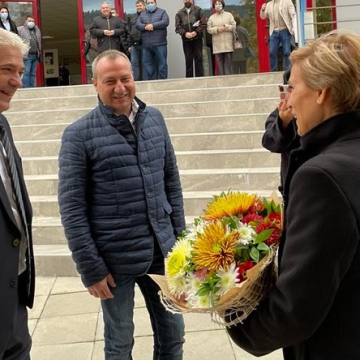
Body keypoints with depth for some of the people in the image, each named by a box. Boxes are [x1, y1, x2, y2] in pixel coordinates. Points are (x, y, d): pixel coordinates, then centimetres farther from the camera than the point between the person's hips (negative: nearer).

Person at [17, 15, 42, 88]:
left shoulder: (37, 30, 20)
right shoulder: (20, 29, 2)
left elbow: (39, 43, 23)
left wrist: (39, 53, 17)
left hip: (35, 55, 6)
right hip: (27, 55, -6)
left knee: (33, 73, 6)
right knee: (26, 73, -10)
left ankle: (32, 87, 9)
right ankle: (26, 88, -10)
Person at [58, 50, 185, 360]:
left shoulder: (155, 118, 3)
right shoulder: (79, 134, -10)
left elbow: (172, 181, 10)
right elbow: (72, 207, -11)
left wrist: (179, 235, 8)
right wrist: (90, 267, -11)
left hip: (162, 250, 4)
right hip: (115, 258, -4)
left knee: (173, 334, 17)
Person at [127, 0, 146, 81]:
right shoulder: (132, 18, 16)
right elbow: (129, 31, 17)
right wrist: (129, 44, 11)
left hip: (144, 44, -5)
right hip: (134, 45, 5)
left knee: (144, 63, 2)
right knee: (134, 63, 3)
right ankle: (135, 80, 7)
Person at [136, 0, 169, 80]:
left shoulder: (162, 12, 8)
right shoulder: (142, 14, 17)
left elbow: (165, 22, -8)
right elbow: (137, 25, 6)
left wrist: (153, 25, -12)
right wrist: (145, 27, -14)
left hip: (160, 43, -3)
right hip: (146, 44, 3)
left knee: (162, 63, -2)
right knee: (147, 64, 4)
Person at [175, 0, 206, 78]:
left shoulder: (198, 10, 5)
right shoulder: (179, 13, 8)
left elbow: (203, 24, -2)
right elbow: (177, 27, 1)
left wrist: (196, 32, -15)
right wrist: (185, 33, -15)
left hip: (197, 39, -1)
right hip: (186, 40, 1)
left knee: (198, 58, 0)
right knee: (188, 60, 4)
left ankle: (199, 77, 4)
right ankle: (189, 78, 8)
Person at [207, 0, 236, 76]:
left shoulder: (229, 15, 9)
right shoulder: (211, 18, 11)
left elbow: (234, 26, 3)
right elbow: (209, 30, 4)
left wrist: (225, 27, -11)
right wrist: (217, 29, -11)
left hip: (228, 44, -1)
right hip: (217, 45, 1)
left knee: (228, 62, -4)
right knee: (219, 62, -1)